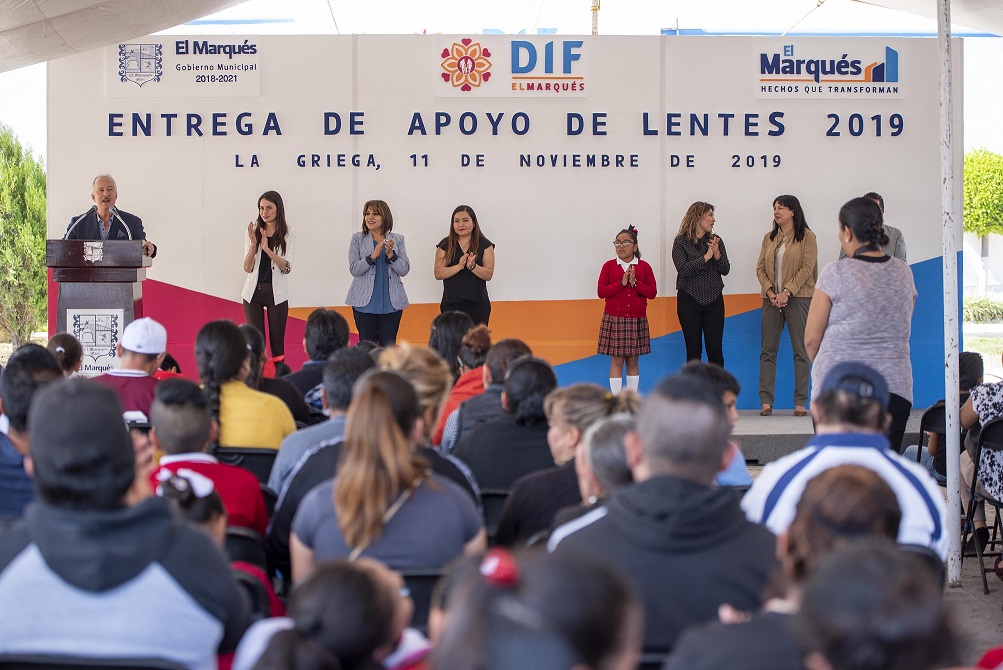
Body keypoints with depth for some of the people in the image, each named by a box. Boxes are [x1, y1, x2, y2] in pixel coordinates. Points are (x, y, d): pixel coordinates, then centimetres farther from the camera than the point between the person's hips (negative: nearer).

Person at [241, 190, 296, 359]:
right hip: (253, 291, 1)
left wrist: (267, 249, -22)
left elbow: (287, 268, -9)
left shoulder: (288, 233, 0)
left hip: (276, 293, -1)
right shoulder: (253, 231, 3)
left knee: (277, 344, 2)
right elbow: (247, 268, 0)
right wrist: (253, 244, -16)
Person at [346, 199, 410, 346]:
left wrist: (391, 255, -14)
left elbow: (404, 270, 2)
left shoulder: (397, 239, 7)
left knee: (388, 346, 2)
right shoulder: (358, 239, 3)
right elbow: (354, 269, -5)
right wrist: (373, 256, -19)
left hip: (391, 303, 1)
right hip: (365, 301, -1)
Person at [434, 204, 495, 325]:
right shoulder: (445, 245, 7)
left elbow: (488, 275, -1)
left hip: (478, 303, 0)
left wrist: (472, 266, -19)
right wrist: (459, 266, -17)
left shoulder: (485, 245, 5)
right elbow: (438, 273, -2)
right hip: (451, 303, 0)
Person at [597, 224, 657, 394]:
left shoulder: (644, 267, 2)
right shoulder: (609, 266, 1)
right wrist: (621, 283, -16)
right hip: (614, 320, -1)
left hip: (637, 320, 1)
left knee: (632, 361, 8)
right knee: (616, 361, -1)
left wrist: (635, 283, -16)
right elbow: (601, 292, -7)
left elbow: (652, 293, -4)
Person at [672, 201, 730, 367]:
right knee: (693, 350, 2)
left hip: (714, 300, 2)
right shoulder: (681, 241, -2)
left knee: (715, 350, -1)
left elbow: (726, 270, 2)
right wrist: (706, 257, -16)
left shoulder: (716, 240, 7)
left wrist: (717, 255, -15)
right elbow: (683, 269, -14)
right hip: (689, 301, -2)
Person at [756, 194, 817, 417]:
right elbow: (761, 268, 8)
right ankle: (766, 402, 0)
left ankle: (800, 403, 1)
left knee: (801, 351, -2)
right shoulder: (769, 238, 14)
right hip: (772, 298, 5)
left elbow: (806, 268, -9)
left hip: (798, 298, -4)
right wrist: (770, 292, -8)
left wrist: (786, 292, -16)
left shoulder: (807, 237, -1)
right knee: (768, 351, 0)